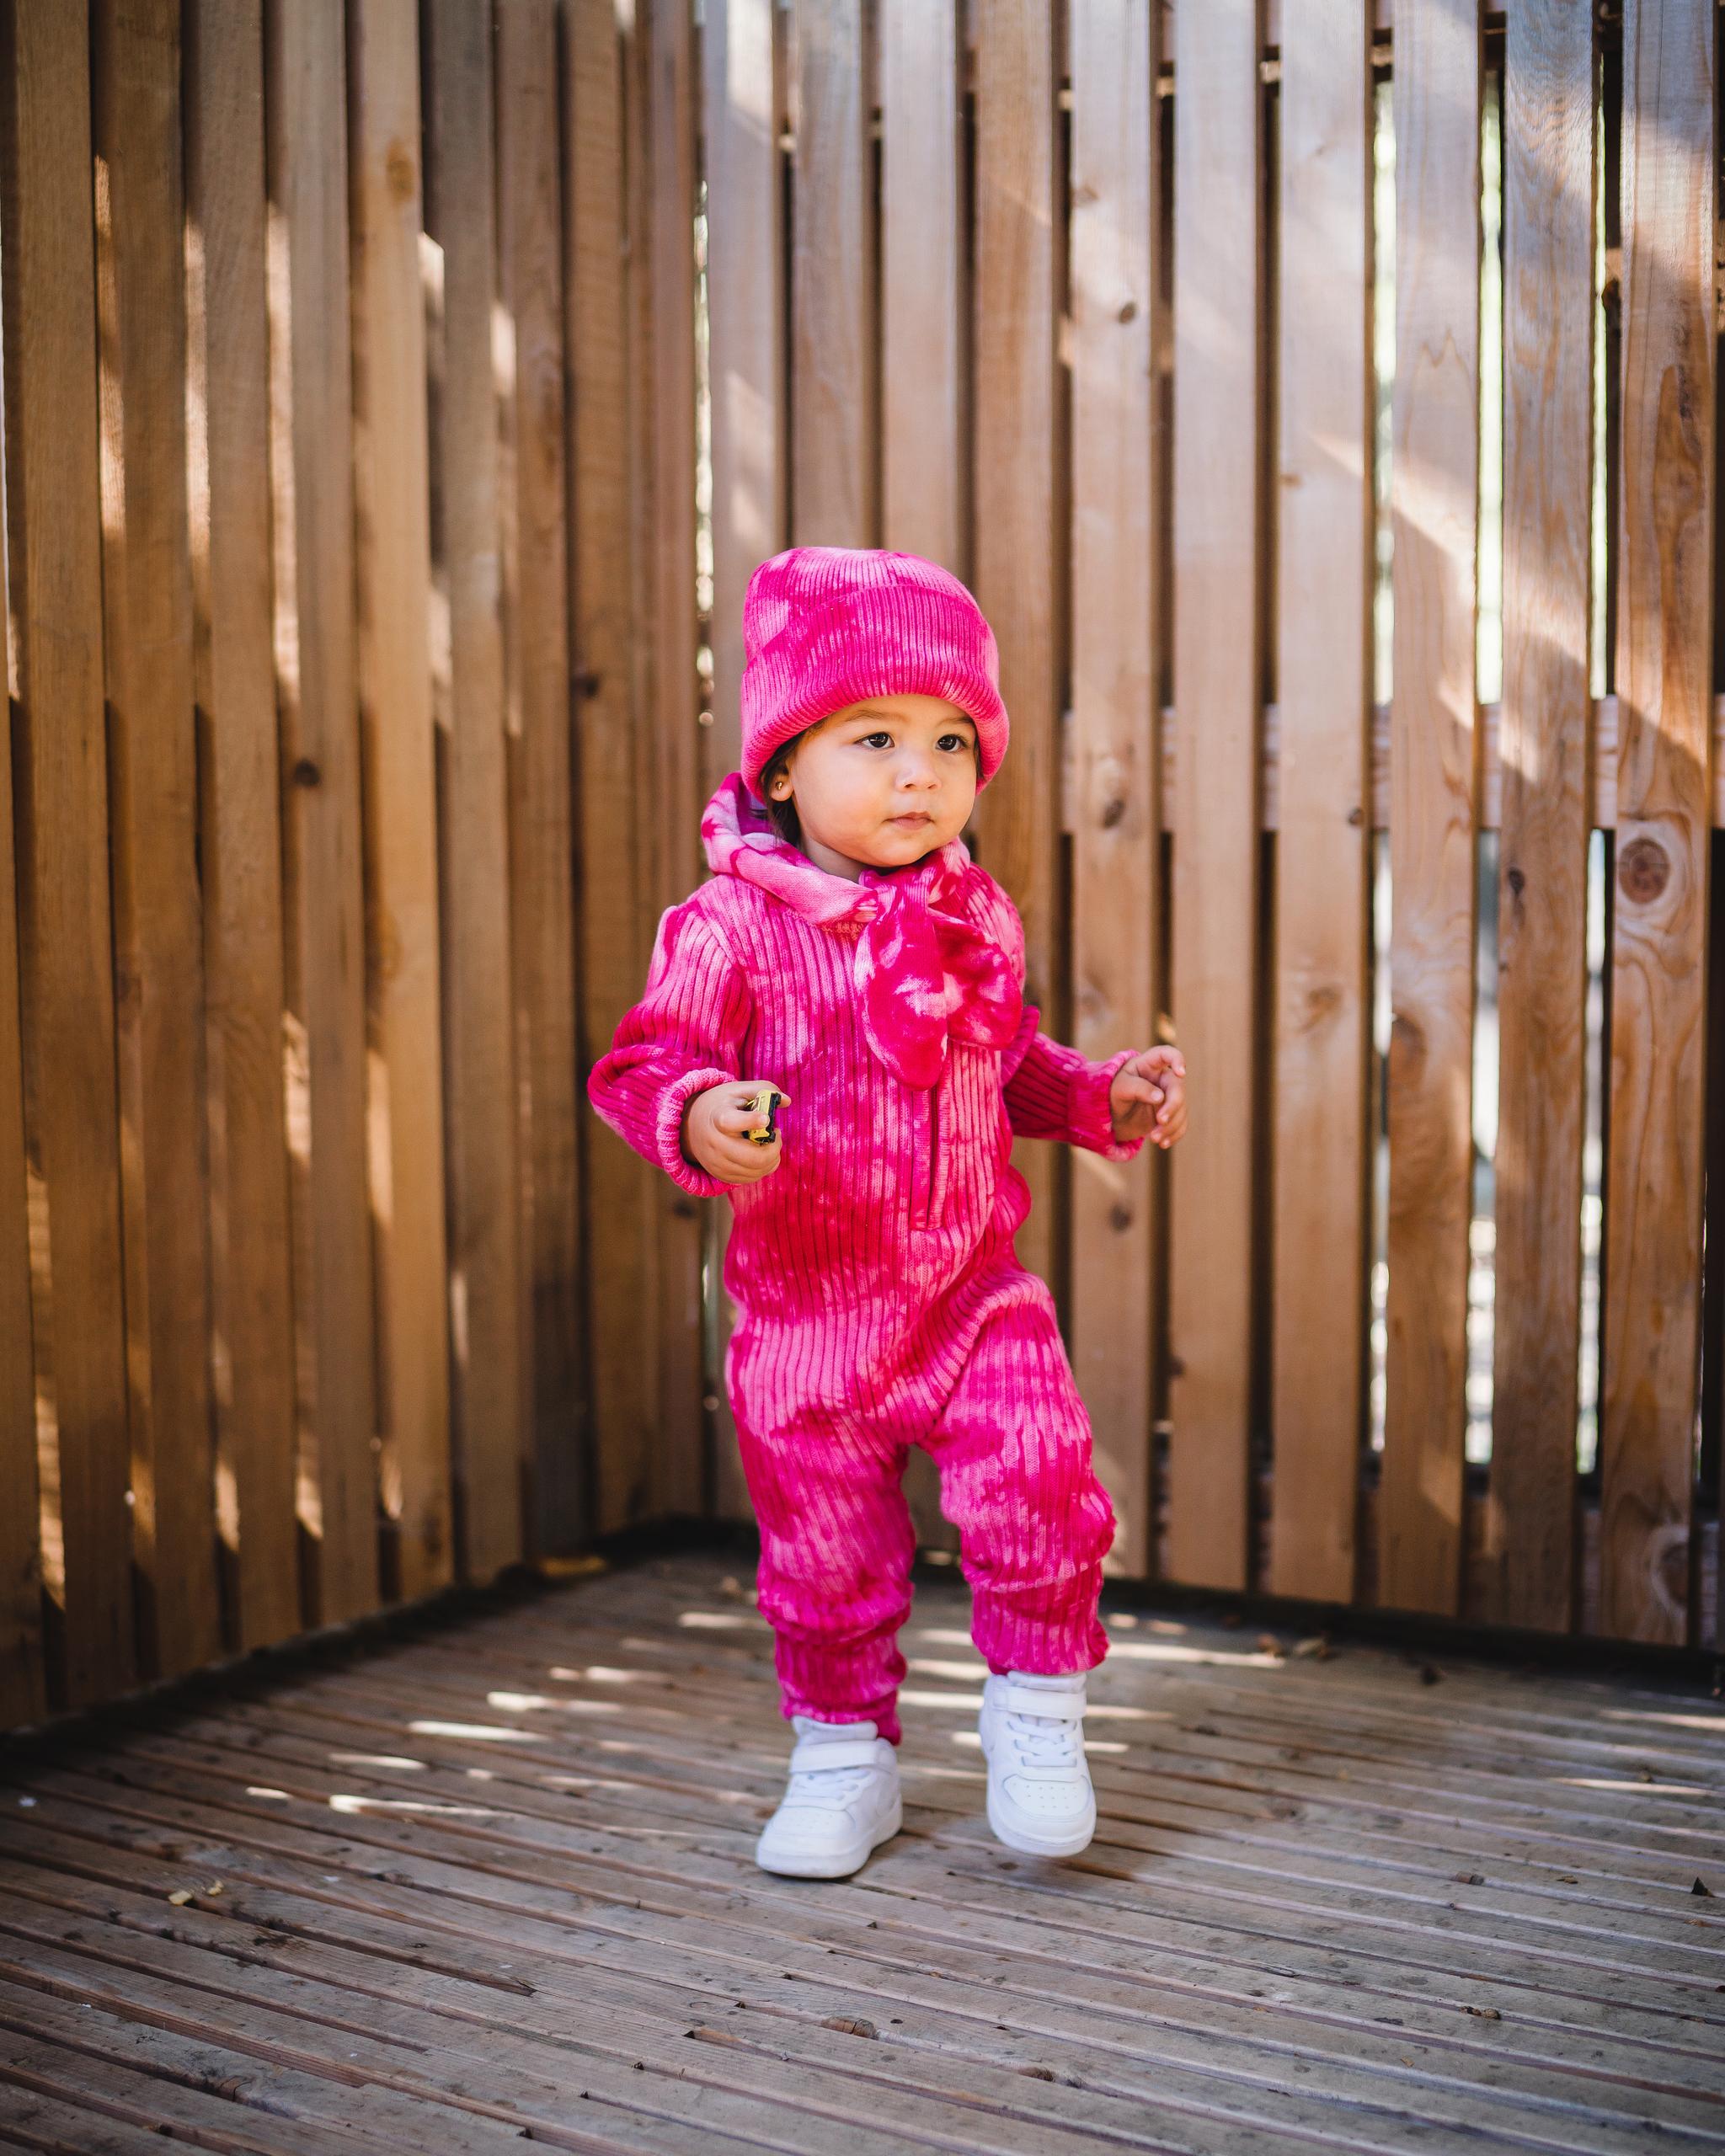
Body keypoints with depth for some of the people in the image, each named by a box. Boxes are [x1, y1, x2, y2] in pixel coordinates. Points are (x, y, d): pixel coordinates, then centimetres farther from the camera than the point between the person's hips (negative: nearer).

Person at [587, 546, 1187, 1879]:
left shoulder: (980, 919, 4)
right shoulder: (731, 925, -12)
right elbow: (647, 1064, -13)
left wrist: (1107, 1097, 4)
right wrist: (700, 1118, -34)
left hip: (977, 1289, 3)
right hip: (807, 1311, -2)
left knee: (1038, 1487, -13)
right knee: (826, 1554, 10)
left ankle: (1037, 1708, 14)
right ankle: (844, 1754, 34)